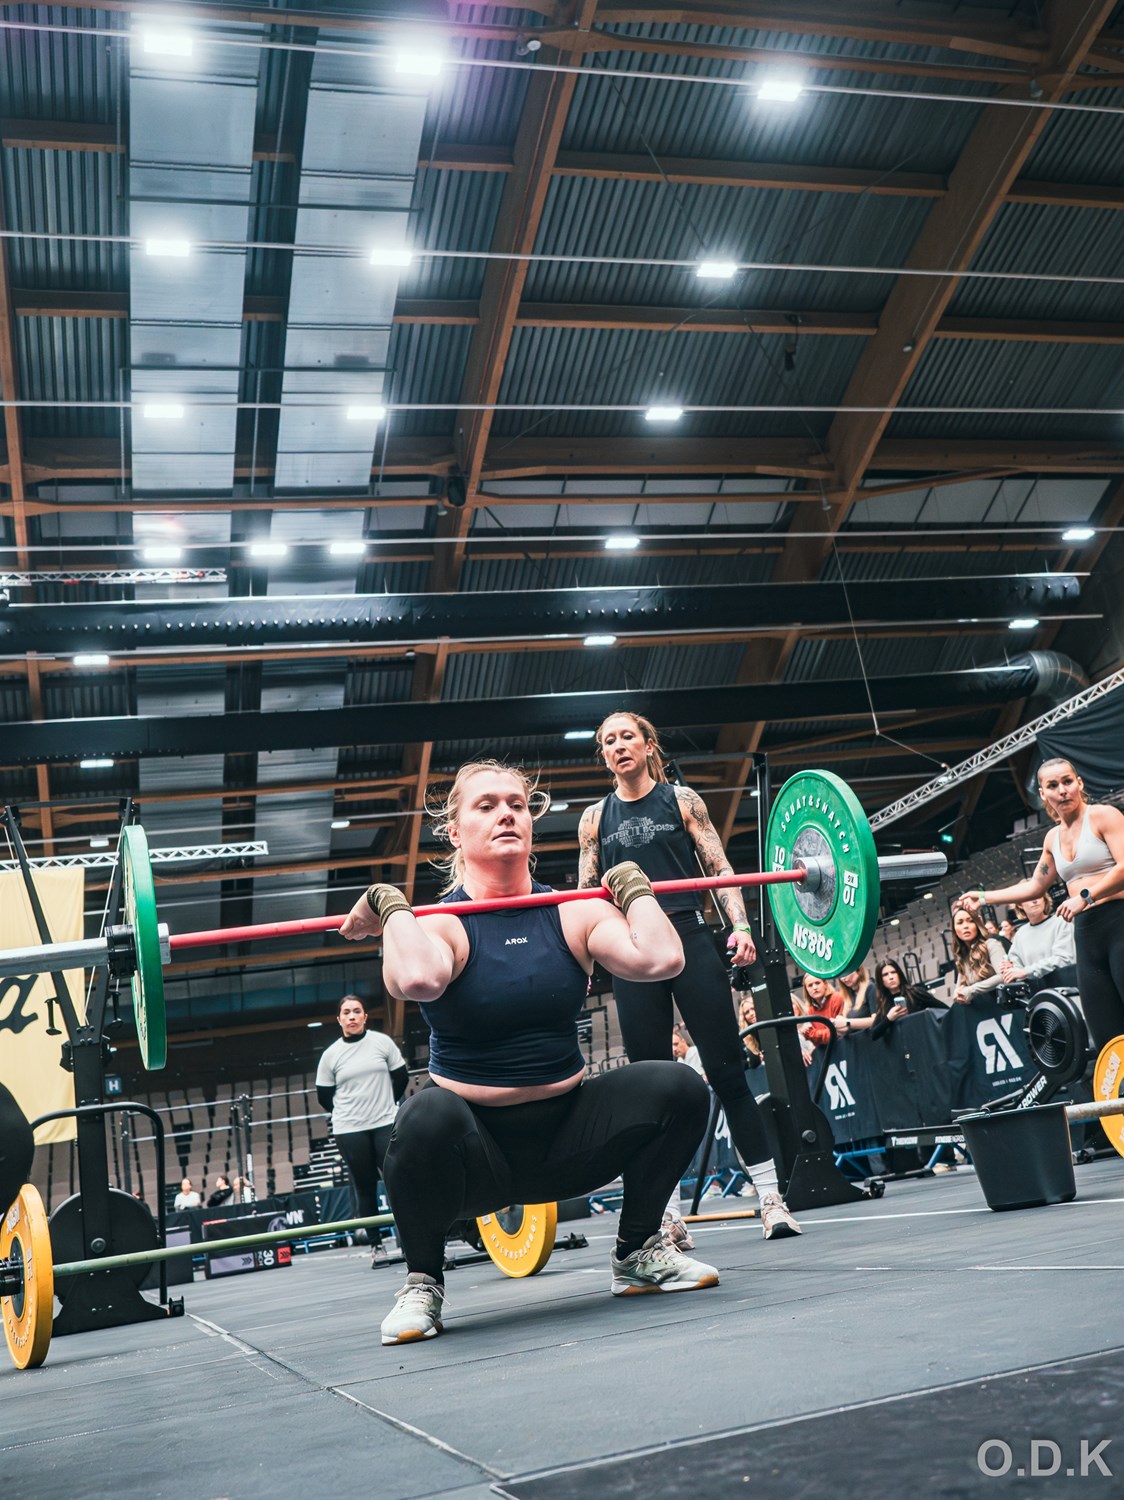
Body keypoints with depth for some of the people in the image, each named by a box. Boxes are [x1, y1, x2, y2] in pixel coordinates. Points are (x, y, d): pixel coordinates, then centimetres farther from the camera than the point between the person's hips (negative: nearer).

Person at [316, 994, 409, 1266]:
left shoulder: (382, 1042, 1)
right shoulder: (331, 1055, 1)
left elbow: (401, 1078, 7)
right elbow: (324, 1097, 7)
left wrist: (384, 1105, 10)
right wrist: (349, 1114, 10)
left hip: (386, 1124, 0)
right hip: (349, 1131, 0)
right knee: (364, 1188, 5)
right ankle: (376, 1245, 13)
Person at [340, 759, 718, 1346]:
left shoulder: (573, 913, -1)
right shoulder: (441, 922, -10)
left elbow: (660, 959, -20)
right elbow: (416, 979, -36)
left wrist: (634, 888, -6)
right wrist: (391, 910, -19)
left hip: (567, 1135, 3)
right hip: (474, 1149, -3)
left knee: (679, 1087, -18)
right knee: (427, 1117, -37)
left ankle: (638, 1253, 7)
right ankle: (422, 1283, -8)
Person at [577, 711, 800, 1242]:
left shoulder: (682, 800, 8)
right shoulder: (595, 818, 13)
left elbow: (720, 869, 3)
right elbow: (585, 895, 12)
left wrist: (740, 926, -12)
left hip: (690, 940, -2)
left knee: (727, 1071, -3)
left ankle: (771, 1198, 3)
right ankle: (668, 1213, 8)